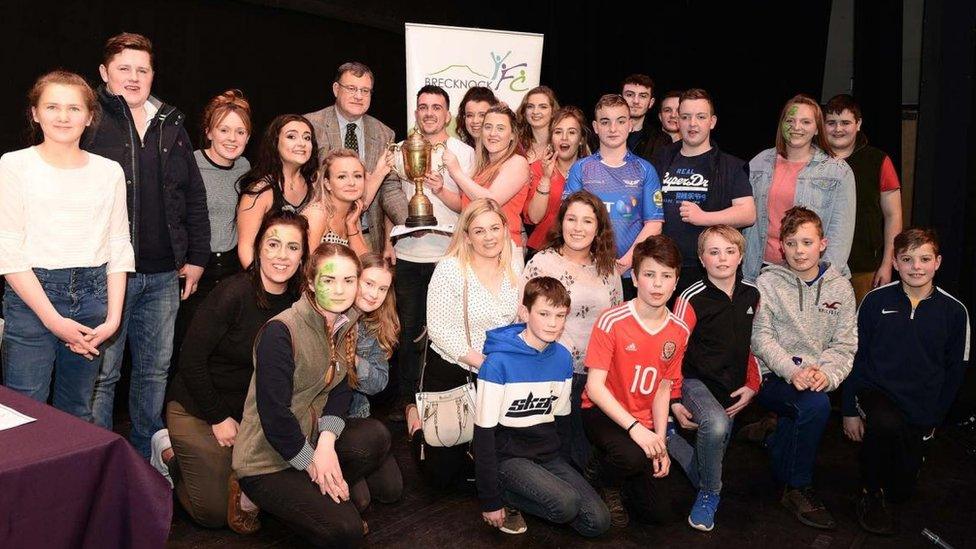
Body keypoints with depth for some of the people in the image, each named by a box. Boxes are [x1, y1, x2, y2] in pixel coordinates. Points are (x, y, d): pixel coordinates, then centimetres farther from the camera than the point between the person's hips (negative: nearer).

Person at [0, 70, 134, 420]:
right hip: (31, 298, -3)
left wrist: (113, 318, -3)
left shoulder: (110, 171, 8)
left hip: (93, 297, 3)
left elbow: (119, 249, 8)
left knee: (78, 414, 12)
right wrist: (54, 320, -12)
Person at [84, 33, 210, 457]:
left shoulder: (172, 125, 12)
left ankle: (147, 456, 30)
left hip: (164, 275, 5)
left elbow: (194, 196, 15)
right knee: (101, 373, 3)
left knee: (155, 370, 14)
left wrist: (197, 256, 11)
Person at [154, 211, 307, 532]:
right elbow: (191, 361, -20)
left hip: (251, 412, 5)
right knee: (214, 514, 0)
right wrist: (220, 419, -14)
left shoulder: (298, 303, -6)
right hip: (197, 409, -5)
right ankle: (169, 453, 23)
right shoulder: (233, 294, -23)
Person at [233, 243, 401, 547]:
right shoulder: (280, 331, -22)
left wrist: (326, 442, -17)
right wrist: (312, 463, -16)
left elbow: (341, 390, 0)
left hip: (311, 437, 7)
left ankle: (322, 495, 0)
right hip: (267, 460, -7)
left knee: (374, 436, -21)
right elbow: (273, 412, -22)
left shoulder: (347, 324, 1)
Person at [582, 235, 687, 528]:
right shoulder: (612, 321, -19)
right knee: (633, 456, -37)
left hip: (644, 424, 5)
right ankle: (608, 484, -1)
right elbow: (595, 387, -20)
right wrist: (634, 427, -29)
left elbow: (663, 389, 4)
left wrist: (660, 442, -5)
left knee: (659, 512, 0)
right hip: (603, 413, -5)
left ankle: (622, 473, 29)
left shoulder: (678, 331, -3)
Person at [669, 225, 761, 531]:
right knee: (715, 424, -35)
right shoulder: (692, 299, -13)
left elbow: (754, 344, 14)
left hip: (732, 388, 6)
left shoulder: (751, 295, 3)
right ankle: (709, 494, -12)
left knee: (714, 455, 10)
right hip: (695, 382, -6)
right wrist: (675, 402, -17)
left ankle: (666, 436, 36)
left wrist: (752, 386, 4)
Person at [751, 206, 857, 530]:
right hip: (773, 377, -3)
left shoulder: (840, 288, 10)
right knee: (816, 405, -31)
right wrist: (792, 371, -20)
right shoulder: (768, 283, 1)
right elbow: (761, 337, -5)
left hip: (815, 377, 3)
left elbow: (845, 344, 4)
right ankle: (798, 488, -11)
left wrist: (827, 373, -16)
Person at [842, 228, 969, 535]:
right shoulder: (876, 301, -5)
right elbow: (855, 356, 0)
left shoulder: (954, 311, -2)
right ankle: (871, 494, -12)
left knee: (902, 491, 2)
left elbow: (955, 371, 7)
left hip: (919, 411, 2)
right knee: (886, 423, -36)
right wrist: (850, 410, -2)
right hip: (874, 392, -2)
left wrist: (934, 419, 4)